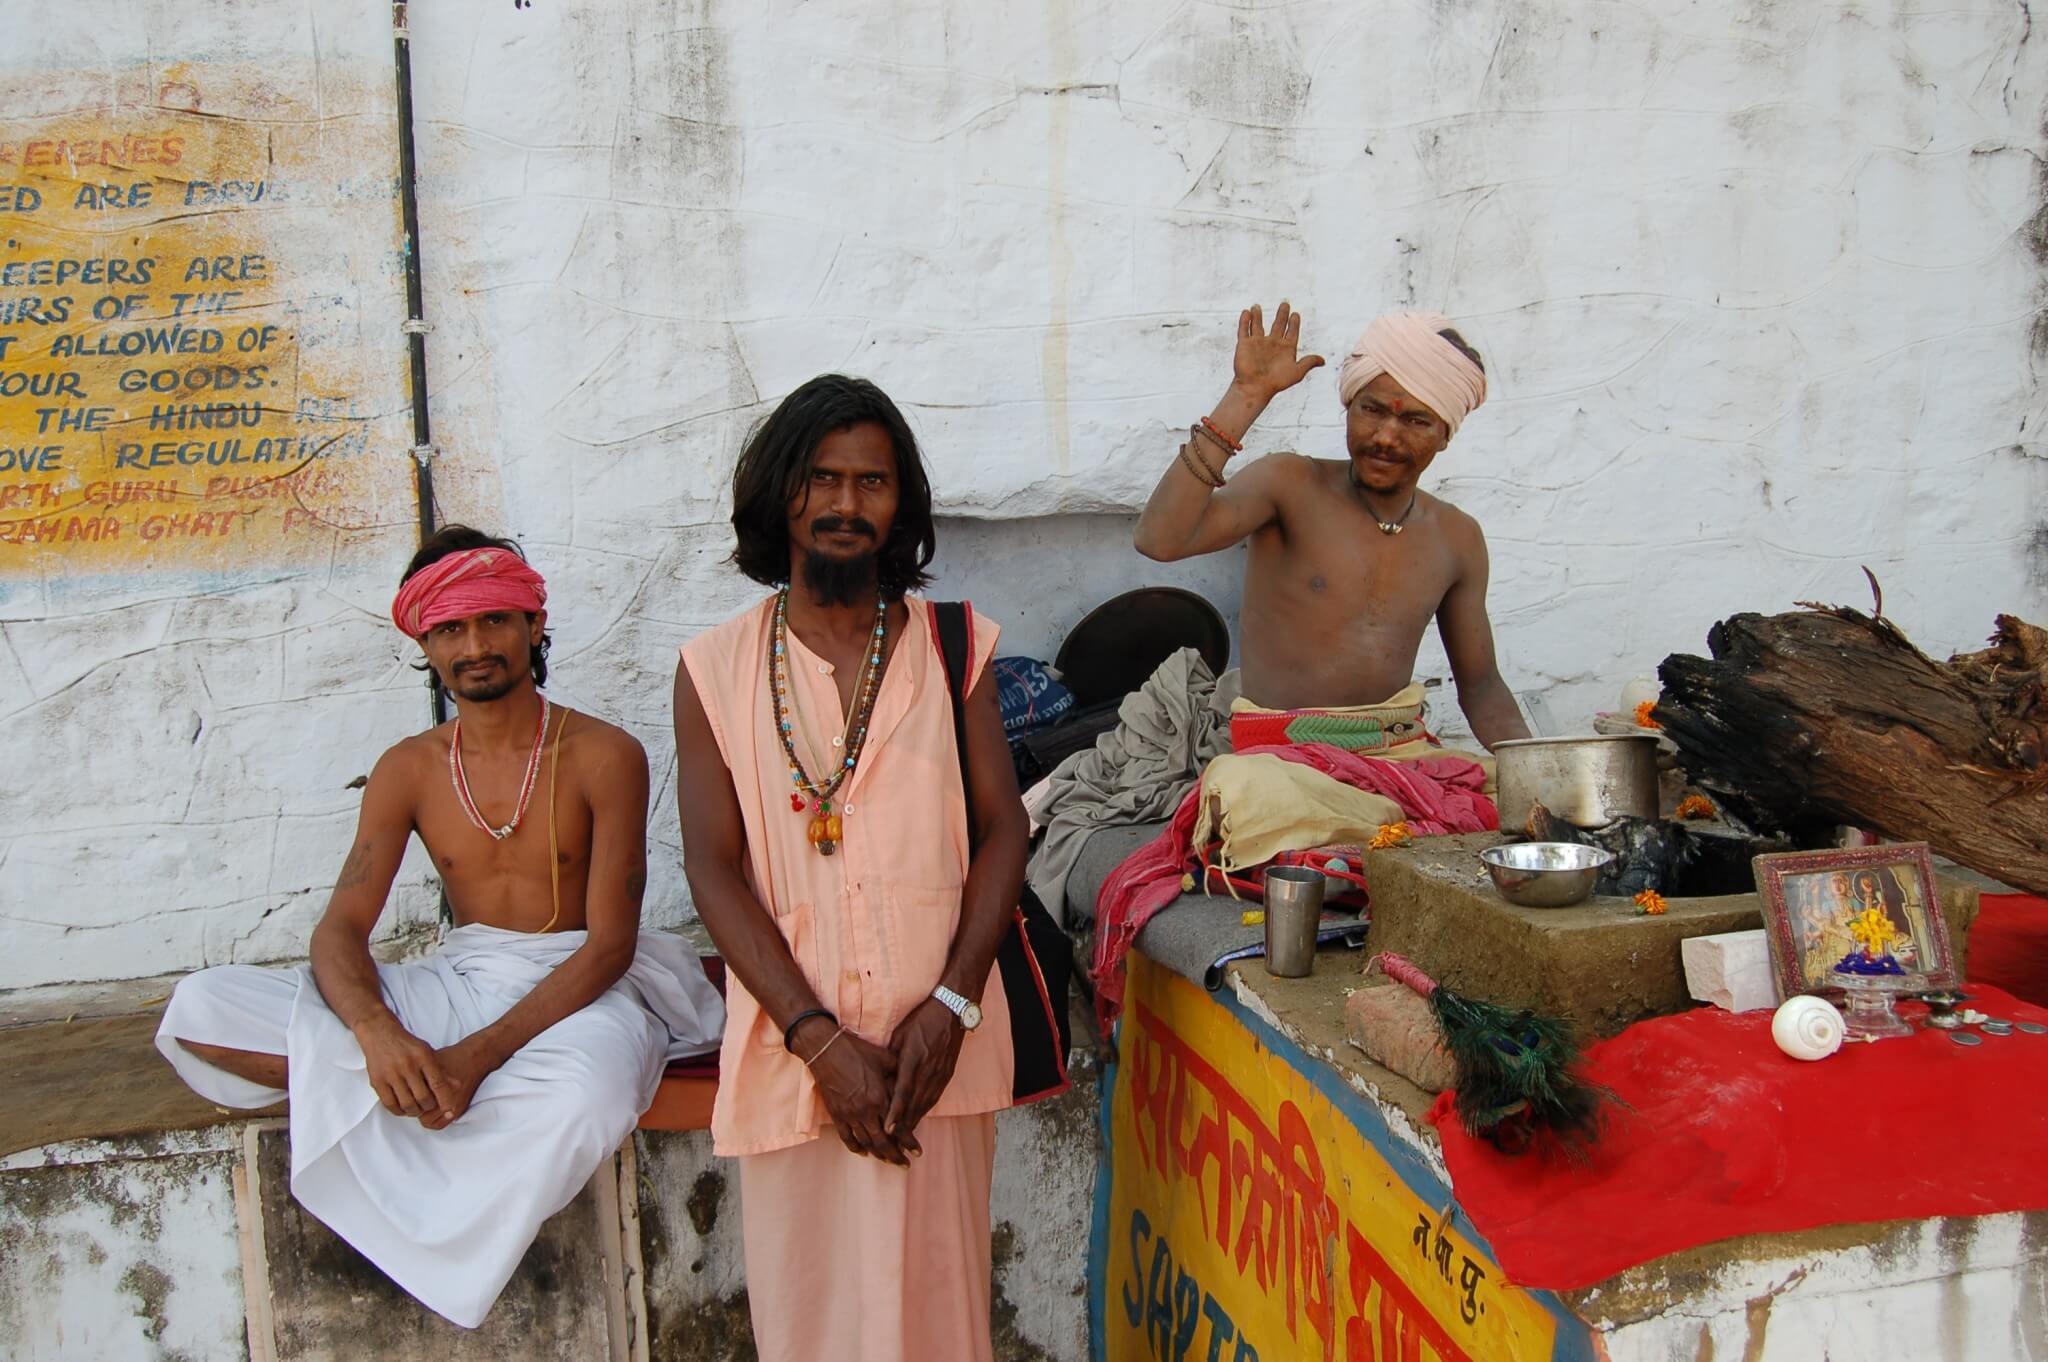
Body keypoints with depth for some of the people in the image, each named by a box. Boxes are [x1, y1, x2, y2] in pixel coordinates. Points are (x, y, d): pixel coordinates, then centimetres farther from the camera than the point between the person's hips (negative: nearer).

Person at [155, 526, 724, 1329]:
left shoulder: (603, 756, -7)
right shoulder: (409, 769, 5)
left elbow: (609, 944, -12)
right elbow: (340, 929, -3)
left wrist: (479, 1054, -25)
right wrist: (376, 1032, -27)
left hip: (579, 990, -3)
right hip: (454, 988, 4)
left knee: (585, 1096, -42)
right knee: (198, 1011, -13)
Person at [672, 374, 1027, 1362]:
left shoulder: (953, 647, 7)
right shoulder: (714, 669, 3)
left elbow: (1002, 831, 3)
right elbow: (714, 869, -3)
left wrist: (949, 1006, -10)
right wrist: (822, 1039, -12)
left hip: (937, 1031, 1)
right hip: (791, 1039, 0)